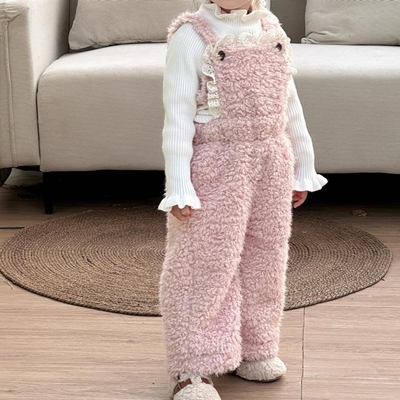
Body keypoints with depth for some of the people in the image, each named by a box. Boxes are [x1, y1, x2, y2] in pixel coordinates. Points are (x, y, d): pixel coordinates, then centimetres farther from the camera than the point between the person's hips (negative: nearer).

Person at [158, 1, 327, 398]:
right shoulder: (192, 35, -11)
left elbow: (289, 104, 15)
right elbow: (177, 115, -13)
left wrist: (303, 166, 17)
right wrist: (178, 186, -18)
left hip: (273, 164, 6)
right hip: (215, 168, -6)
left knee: (264, 259, 14)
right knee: (205, 264, -3)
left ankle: (251, 349, 31)